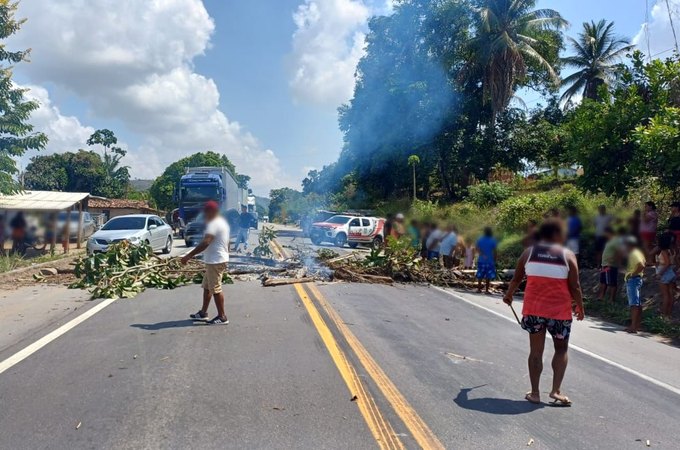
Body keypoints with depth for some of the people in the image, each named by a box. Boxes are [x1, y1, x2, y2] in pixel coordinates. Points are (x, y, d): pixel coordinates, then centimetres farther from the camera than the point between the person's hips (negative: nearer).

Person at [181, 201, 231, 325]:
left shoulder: (214, 224, -17)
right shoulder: (222, 222, 16)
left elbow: (205, 243, -29)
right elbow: (227, 243, 22)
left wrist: (189, 256, -30)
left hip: (215, 261, -11)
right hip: (216, 260, 11)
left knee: (215, 289, -5)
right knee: (207, 287, 17)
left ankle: (222, 317, 1)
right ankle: (203, 312, 26)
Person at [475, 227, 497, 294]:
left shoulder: (480, 239, 3)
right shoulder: (493, 240, -6)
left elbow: (477, 248, -9)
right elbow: (494, 252, -5)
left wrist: (482, 254, -12)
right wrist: (494, 260, 2)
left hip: (481, 260, 3)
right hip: (490, 261, -3)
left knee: (480, 275, 10)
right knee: (488, 276, 3)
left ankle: (479, 289, 13)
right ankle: (487, 290, 3)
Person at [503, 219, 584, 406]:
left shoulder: (529, 252, 2)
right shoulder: (567, 255, -5)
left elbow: (516, 278, 11)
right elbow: (574, 287, -5)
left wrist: (509, 295, 28)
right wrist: (580, 307, 9)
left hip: (533, 309, 2)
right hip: (559, 311, -2)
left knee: (536, 351, 11)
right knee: (561, 350, 16)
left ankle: (534, 392, 16)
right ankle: (556, 390, 7)